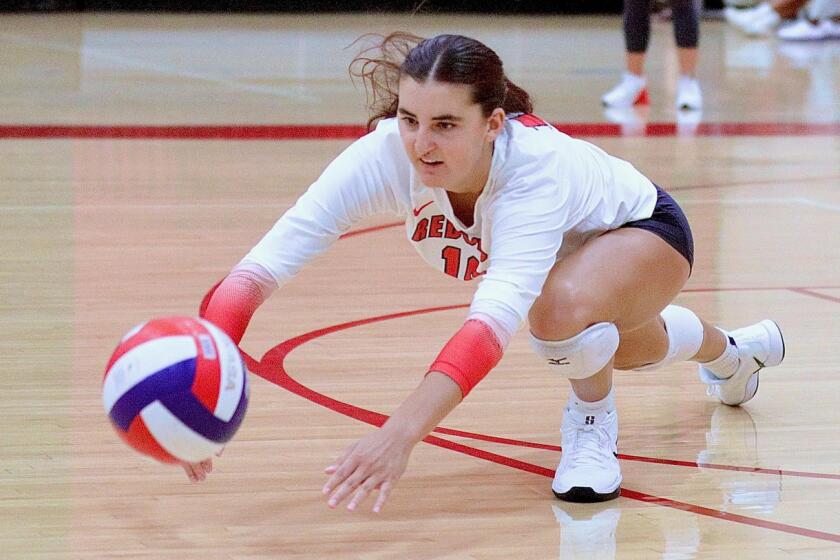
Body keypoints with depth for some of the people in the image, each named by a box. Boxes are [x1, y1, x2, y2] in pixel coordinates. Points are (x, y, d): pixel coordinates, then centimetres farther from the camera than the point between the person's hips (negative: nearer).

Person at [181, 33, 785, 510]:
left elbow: (498, 311, -59)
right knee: (625, 349, 36)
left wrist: (401, 432, -72)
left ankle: (593, 423, -7)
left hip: (642, 230, -6)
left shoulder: (537, 165, -45)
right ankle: (730, 353, 70)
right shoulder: (385, 153, -36)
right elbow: (264, 262, -43)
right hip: (566, 253, 6)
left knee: (564, 307, -40)